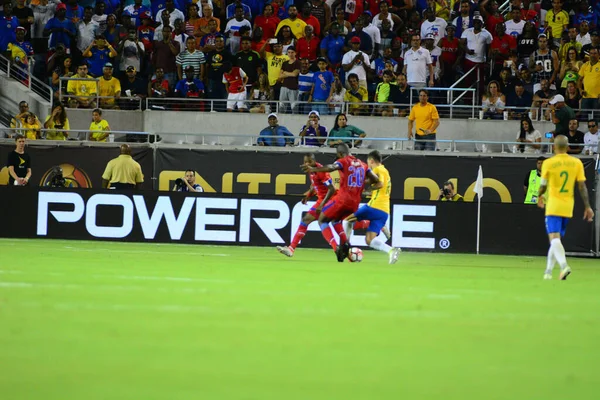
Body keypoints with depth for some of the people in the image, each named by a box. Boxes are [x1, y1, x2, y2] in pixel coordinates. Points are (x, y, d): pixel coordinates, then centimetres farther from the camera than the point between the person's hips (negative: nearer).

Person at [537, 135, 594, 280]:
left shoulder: (548, 163, -7)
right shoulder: (576, 163, 1)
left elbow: (543, 186, 0)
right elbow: (582, 186, -1)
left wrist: (539, 197, 21)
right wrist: (587, 207, 2)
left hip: (553, 206, -4)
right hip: (568, 207, 4)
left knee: (554, 238, -10)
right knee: (556, 239, 16)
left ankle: (564, 265, -33)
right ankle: (548, 271, 22)